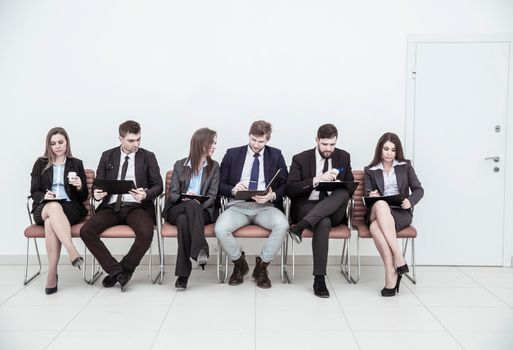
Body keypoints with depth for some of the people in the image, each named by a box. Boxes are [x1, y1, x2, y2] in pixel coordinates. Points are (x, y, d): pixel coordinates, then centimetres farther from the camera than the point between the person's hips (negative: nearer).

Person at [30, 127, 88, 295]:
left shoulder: (76, 163, 14)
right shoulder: (40, 163, 15)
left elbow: (83, 197, 12)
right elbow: (34, 192, 10)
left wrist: (80, 187, -12)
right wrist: (44, 196, -13)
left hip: (70, 207, 0)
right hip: (44, 208, 0)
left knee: (50, 222, -36)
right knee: (54, 207, -39)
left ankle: (52, 273, -37)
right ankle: (73, 252, -50)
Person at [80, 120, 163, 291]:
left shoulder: (148, 157, 7)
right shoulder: (107, 156, 12)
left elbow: (158, 185, 3)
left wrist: (146, 194, -19)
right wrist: (97, 193, -12)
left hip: (136, 207, -2)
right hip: (111, 207, 2)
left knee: (146, 233, -33)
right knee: (86, 231, -23)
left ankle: (124, 270, -9)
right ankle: (116, 271, -14)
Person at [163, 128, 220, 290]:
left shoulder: (214, 167, 13)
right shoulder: (180, 165, 11)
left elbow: (212, 195, 2)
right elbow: (173, 193, 4)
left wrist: (199, 204, -18)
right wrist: (185, 199, -19)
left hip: (202, 211, 0)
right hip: (177, 209, 0)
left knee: (184, 221, -35)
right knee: (192, 204, -36)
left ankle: (183, 274, -41)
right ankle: (200, 250, -47)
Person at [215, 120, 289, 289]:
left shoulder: (276, 155, 12)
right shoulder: (232, 154, 11)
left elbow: (285, 185, 8)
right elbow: (221, 184, 9)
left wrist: (273, 196, -13)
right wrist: (233, 190, -13)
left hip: (265, 206, 0)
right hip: (238, 205, 0)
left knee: (282, 225, -33)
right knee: (220, 228, -31)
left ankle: (261, 267, -8)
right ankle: (239, 264, 1)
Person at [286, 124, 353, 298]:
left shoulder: (343, 157, 10)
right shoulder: (300, 159, 1)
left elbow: (351, 188, 14)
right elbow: (290, 190, -8)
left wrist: (339, 185, -11)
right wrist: (316, 180, -21)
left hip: (334, 210, 3)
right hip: (306, 206, -3)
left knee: (343, 192, -31)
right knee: (324, 222, -38)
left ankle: (301, 226, -41)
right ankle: (319, 279, -35)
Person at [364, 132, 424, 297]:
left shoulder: (405, 166, 17)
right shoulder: (370, 170, 16)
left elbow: (418, 189, 9)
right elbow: (367, 196, 9)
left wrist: (410, 201, -12)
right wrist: (371, 196, -16)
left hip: (400, 213, -1)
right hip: (377, 212, 1)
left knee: (376, 227, -36)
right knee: (380, 204, -38)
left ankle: (391, 273, -36)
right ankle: (398, 260, -39)